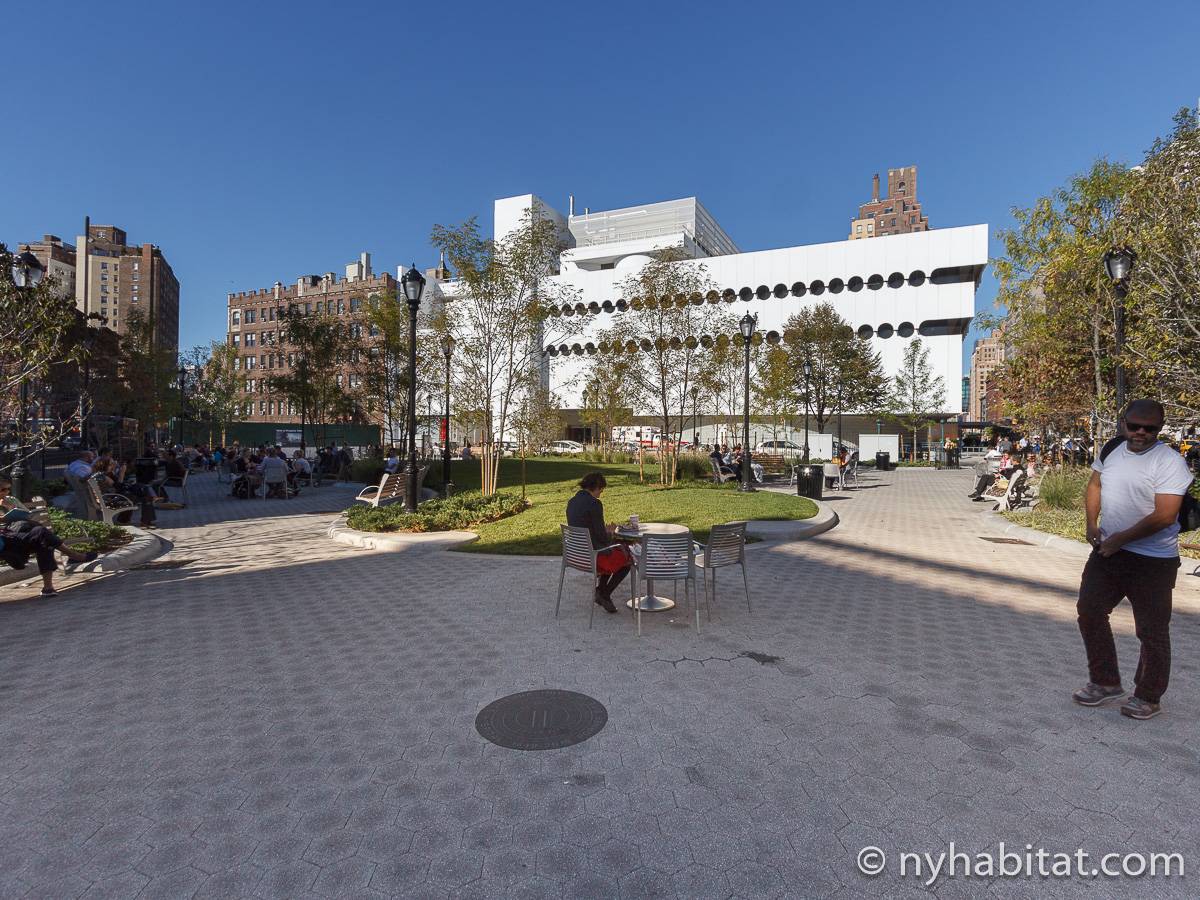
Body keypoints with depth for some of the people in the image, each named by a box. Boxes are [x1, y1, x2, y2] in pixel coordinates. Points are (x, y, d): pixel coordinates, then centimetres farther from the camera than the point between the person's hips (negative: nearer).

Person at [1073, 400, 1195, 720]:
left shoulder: (1169, 462, -16)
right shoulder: (1111, 449, 2)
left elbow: (1164, 516, -21)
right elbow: (1095, 484, 16)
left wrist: (1120, 539, -16)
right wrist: (1091, 523, 2)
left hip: (1152, 561, -6)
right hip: (1107, 550, 6)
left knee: (1152, 631, 6)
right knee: (1089, 611, 11)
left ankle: (1148, 697, 24)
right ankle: (1105, 682, 28)